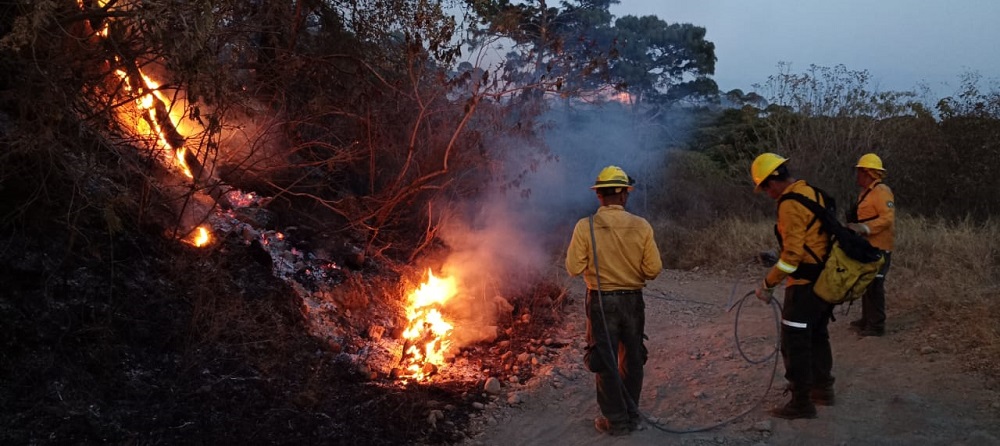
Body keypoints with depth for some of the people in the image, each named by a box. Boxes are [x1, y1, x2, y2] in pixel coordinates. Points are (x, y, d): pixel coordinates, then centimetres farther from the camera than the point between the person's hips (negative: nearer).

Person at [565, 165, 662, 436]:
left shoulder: (585, 226, -14)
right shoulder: (642, 226, -10)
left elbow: (574, 268, -12)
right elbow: (653, 269, -8)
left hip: (601, 301, -2)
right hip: (632, 300, 2)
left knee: (605, 360, 8)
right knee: (632, 359, 17)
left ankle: (616, 420, 13)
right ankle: (631, 416, 28)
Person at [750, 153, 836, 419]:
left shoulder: (791, 203, -21)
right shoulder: (812, 193, 9)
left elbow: (792, 254, -23)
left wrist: (768, 284, -16)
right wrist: (779, 257, 20)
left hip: (805, 285, -10)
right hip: (825, 279, 10)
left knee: (795, 344, -1)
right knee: (817, 336, 22)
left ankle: (802, 403, 6)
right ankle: (822, 388, 35)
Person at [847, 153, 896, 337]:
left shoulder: (881, 191, -15)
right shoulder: (866, 192, 17)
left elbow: (888, 218, -23)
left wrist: (864, 228, -30)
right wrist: (854, 225, 9)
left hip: (878, 247, -11)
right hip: (867, 246, 11)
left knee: (874, 286, -9)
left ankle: (877, 325, -4)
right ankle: (867, 320, 28)